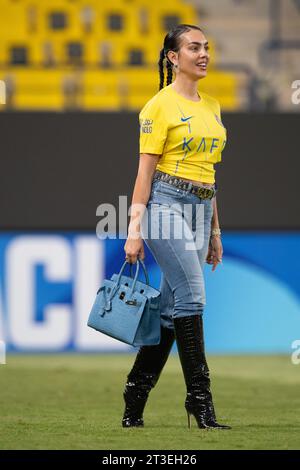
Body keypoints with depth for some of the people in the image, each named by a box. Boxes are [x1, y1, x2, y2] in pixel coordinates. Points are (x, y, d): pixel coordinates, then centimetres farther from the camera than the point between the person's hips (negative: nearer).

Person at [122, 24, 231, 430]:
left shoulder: (212, 106, 17)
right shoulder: (161, 106, -5)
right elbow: (146, 171, -8)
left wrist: (215, 231, 19)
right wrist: (134, 229, -12)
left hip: (200, 209, 7)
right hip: (166, 204, -7)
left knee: (172, 307, 6)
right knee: (192, 295, -16)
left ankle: (135, 399, 13)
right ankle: (200, 399, -14)